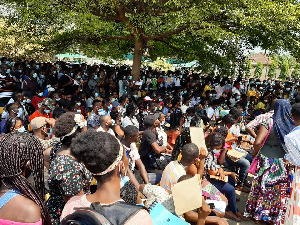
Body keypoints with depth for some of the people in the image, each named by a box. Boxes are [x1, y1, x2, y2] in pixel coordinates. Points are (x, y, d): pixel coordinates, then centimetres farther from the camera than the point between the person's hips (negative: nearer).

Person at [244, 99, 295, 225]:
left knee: (264, 186, 9)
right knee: (280, 188, 14)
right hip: (283, 162, 3)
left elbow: (257, 143, -19)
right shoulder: (292, 125, -3)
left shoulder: (269, 123, -13)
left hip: (267, 160, -3)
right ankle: (277, 215, 27)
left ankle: (259, 213, 22)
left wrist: (255, 153, 0)